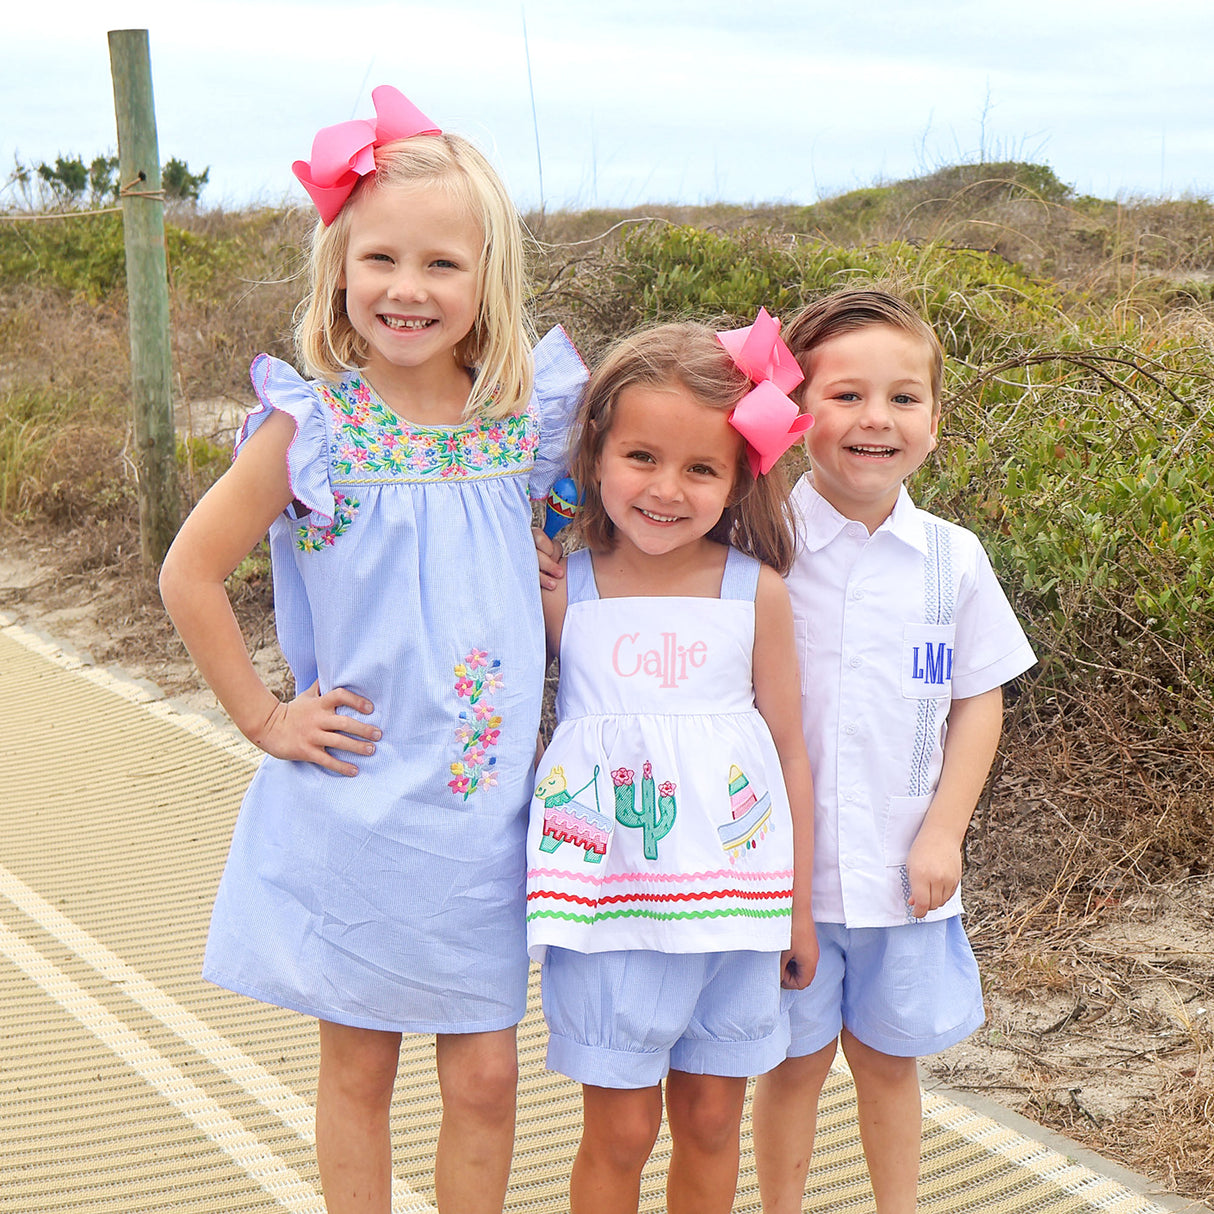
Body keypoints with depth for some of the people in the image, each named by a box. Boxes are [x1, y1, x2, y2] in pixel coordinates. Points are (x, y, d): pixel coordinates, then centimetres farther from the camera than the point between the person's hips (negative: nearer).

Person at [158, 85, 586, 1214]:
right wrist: (265, 718, -5)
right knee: (358, 1065, 14)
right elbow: (189, 574, -5)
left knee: (484, 1075, 10)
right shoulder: (312, 427, -11)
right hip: (353, 802, -2)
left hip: (484, 804, 2)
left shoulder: (524, 415, -3)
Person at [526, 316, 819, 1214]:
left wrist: (799, 906, 7)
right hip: (607, 906, -1)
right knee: (620, 1128, 6)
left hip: (732, 899, 1)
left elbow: (789, 752, 4)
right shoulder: (560, 588, -4)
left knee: (711, 1119, 12)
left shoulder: (758, 592, -3)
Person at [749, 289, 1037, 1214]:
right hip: (782, 863, -2)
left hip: (903, 870, 2)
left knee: (889, 1057, 17)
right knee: (795, 1060, 11)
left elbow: (979, 700, 5)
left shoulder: (953, 559, -1)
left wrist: (943, 833, -3)